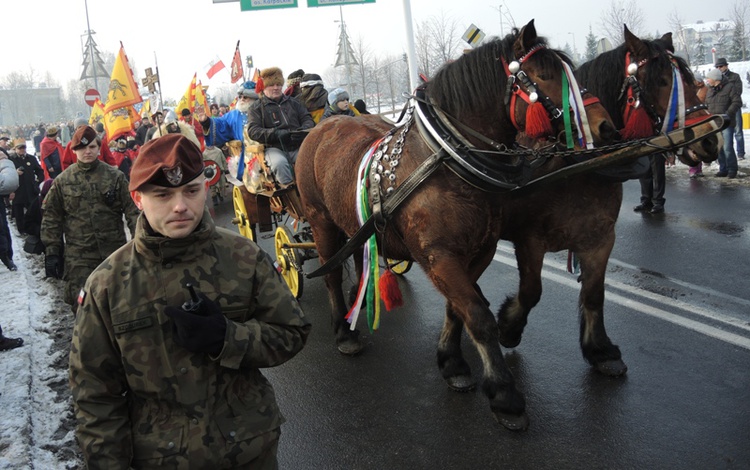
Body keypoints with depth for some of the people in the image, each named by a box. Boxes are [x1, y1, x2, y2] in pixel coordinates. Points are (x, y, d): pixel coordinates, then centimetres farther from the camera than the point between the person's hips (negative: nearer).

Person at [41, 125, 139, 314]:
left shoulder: (115, 176, 0)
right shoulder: (63, 181, 2)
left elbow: (132, 210, -1)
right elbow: (51, 218, 5)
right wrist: (51, 251, 0)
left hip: (115, 250, 0)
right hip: (79, 255, 0)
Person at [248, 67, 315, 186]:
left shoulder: (293, 103, 23)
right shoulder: (257, 107, 12)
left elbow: (307, 119, 18)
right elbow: (252, 130, -2)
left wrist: (304, 130, -10)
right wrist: (276, 133, -19)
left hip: (298, 146, 3)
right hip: (275, 148, -3)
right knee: (279, 163, -39)